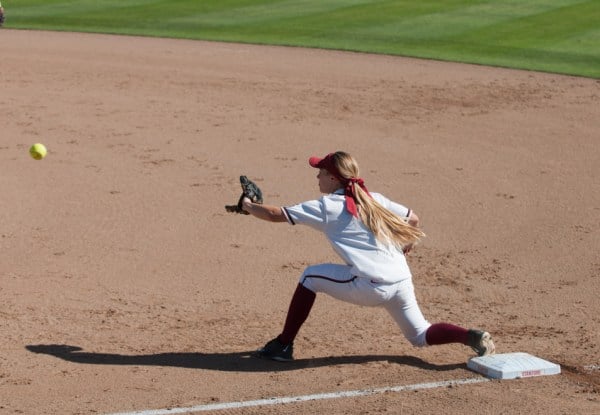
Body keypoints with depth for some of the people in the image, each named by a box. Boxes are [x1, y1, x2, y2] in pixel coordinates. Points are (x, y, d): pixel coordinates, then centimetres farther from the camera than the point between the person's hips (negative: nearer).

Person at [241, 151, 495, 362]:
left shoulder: (328, 207, -1)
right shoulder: (374, 199, 16)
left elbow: (275, 214, 1)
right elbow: (412, 219, 20)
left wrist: (248, 206, 19)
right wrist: (406, 246, 38)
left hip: (371, 286, -7)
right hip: (402, 282, 7)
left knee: (310, 277, 10)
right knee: (420, 336, 22)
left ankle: (283, 345, 10)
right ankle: (472, 337, -3)